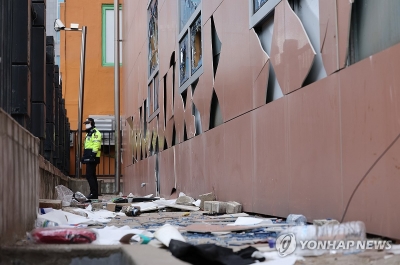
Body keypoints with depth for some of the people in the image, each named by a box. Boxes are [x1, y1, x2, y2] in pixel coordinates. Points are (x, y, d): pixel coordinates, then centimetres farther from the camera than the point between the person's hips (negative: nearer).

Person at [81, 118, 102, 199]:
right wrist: (84, 156, 23)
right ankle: (94, 193, 15)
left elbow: (96, 144, -20)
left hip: (92, 158, -11)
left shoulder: (95, 133, -9)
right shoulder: (88, 133, 23)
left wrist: (93, 154, -26)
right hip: (89, 158, 11)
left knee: (89, 175, -14)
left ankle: (94, 193, -13)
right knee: (92, 175, 11)